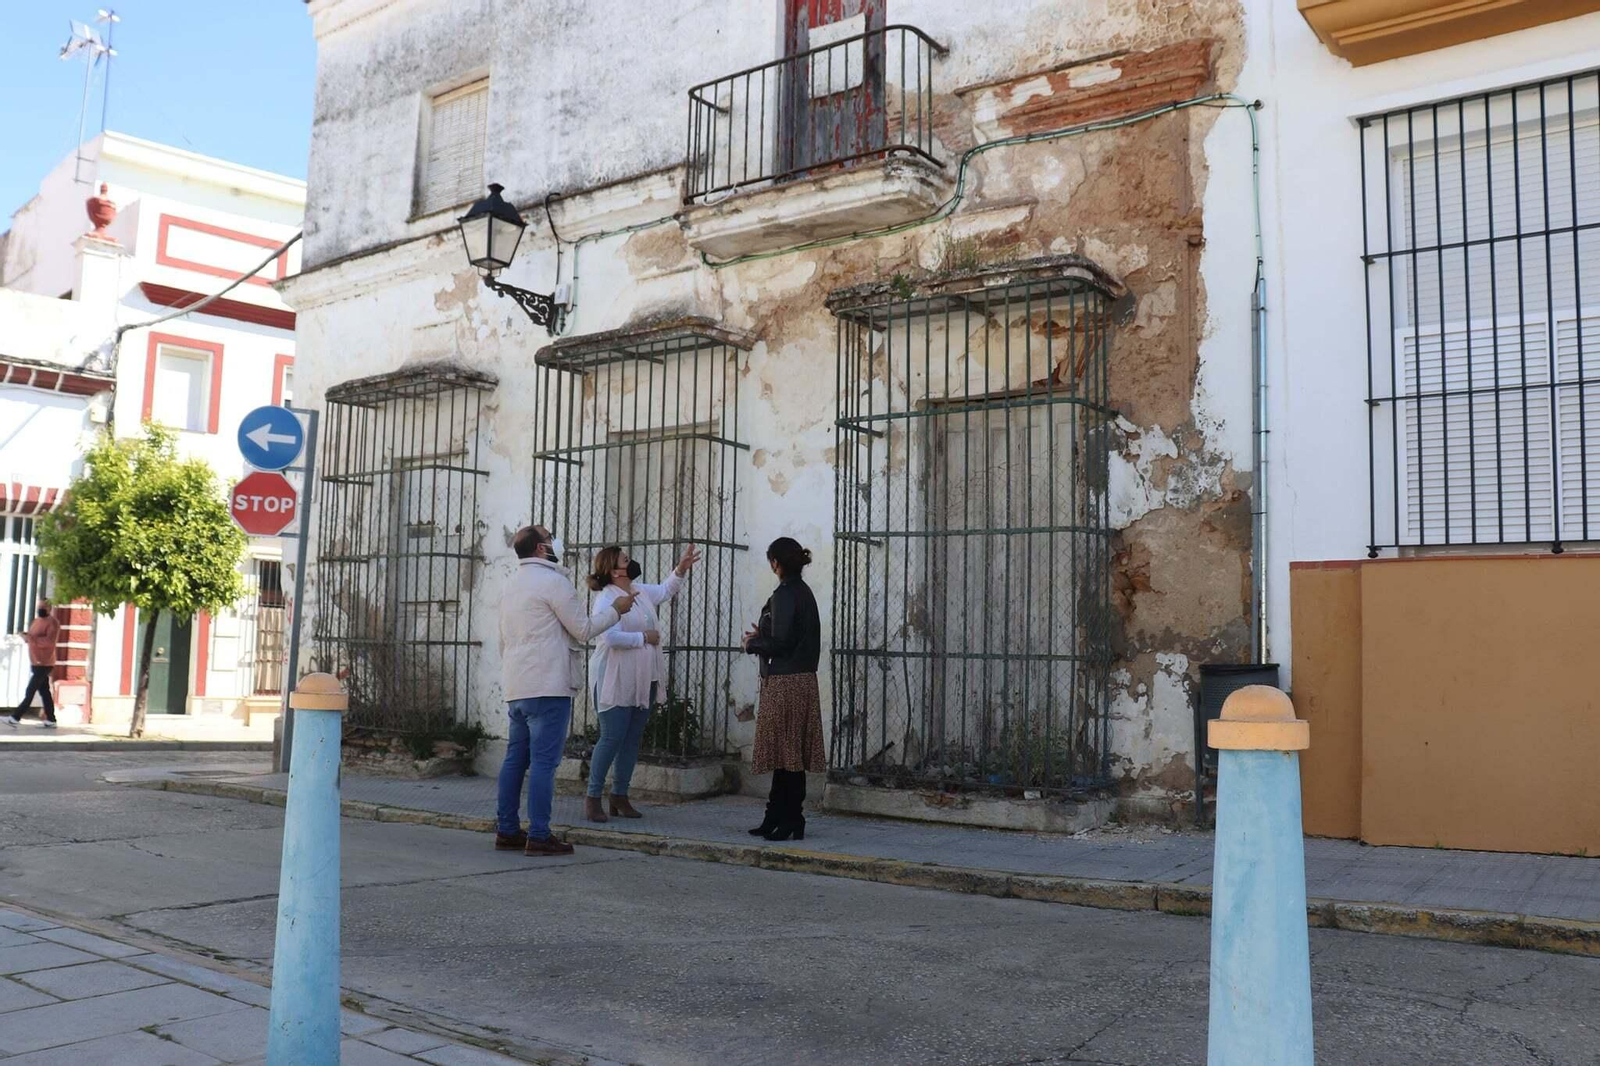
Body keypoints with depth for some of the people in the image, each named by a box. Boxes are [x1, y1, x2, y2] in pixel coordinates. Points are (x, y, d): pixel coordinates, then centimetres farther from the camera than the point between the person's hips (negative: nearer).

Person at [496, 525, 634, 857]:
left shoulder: (511, 587, 20)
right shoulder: (553, 581, -8)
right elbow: (583, 630, -7)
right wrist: (616, 609, 6)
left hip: (516, 689, 9)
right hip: (548, 687, -9)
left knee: (515, 758, 11)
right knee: (544, 761, -8)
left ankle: (507, 830, 13)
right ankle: (539, 836, -8)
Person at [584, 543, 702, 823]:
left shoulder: (641, 591, 11)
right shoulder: (606, 599, -15)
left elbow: (665, 590, 31)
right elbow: (612, 637, -27)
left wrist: (682, 568, 16)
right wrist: (644, 637, -15)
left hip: (644, 681, 8)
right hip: (616, 682, -8)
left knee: (633, 739, 10)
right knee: (612, 738, -6)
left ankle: (620, 797, 18)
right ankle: (593, 797, 5)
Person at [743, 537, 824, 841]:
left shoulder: (784, 595, -14)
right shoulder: (804, 592, 14)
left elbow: (780, 643, -19)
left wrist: (752, 643, -2)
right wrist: (762, 636, 18)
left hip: (785, 683, -9)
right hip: (802, 678, 9)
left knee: (787, 752, -3)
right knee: (789, 753, 12)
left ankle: (792, 821, 2)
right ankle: (777, 818, 20)